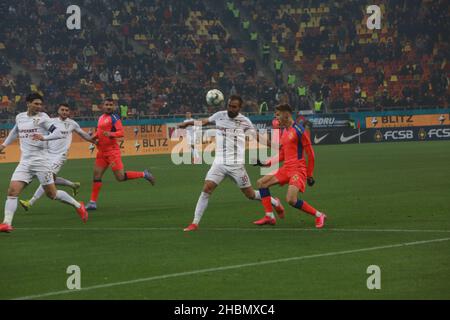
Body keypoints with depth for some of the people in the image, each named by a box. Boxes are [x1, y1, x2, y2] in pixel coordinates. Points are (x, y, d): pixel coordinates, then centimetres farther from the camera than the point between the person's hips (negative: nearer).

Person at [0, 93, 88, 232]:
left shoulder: (42, 117, -4)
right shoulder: (20, 117, 11)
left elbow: (58, 133, -11)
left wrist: (44, 137, -27)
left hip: (41, 161, -4)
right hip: (24, 162, 4)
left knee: (51, 193, 2)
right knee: (12, 191, -12)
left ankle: (78, 206, 23)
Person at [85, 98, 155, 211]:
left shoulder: (114, 118, -9)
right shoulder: (101, 118, 15)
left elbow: (121, 133, -17)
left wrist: (111, 134, -34)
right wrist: (95, 137, 9)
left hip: (112, 150, -7)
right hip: (102, 151, 8)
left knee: (120, 177, -10)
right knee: (96, 175, 3)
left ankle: (144, 174, 8)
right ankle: (93, 202, 6)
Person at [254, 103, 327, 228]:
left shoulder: (299, 130, -12)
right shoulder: (284, 132, 15)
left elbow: (310, 153, -9)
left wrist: (310, 175, -7)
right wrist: (266, 163, 12)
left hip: (298, 169, -9)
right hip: (286, 168, 9)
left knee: (291, 200, -23)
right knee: (261, 183, 8)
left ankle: (319, 215, -7)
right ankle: (269, 216, 7)